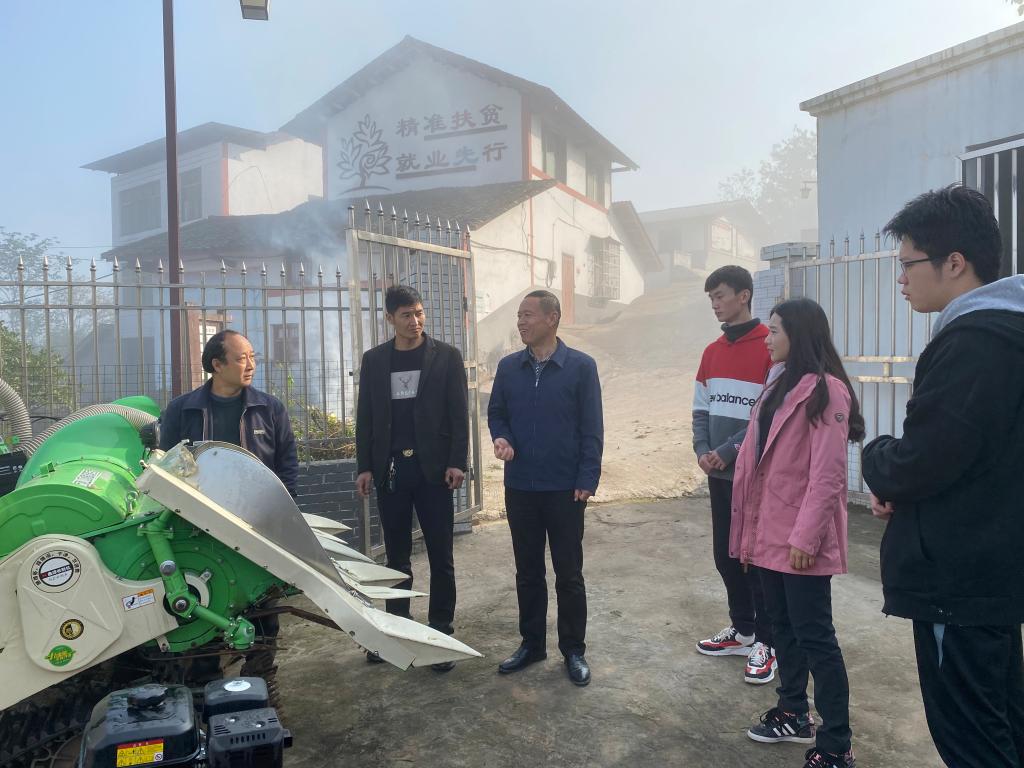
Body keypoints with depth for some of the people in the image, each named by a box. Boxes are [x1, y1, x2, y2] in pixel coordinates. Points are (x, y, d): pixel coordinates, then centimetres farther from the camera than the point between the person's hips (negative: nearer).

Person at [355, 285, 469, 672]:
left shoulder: (446, 356, 0)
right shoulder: (374, 360, 7)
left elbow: (459, 413, -3)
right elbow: (365, 416, 8)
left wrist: (457, 462, -11)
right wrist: (364, 467, 3)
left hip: (432, 468, -2)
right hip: (390, 470, 3)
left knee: (441, 557, 4)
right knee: (396, 556, 12)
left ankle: (441, 632, 15)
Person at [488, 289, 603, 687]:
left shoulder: (581, 367, -6)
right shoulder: (508, 367, 4)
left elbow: (592, 428, -6)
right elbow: (496, 414, 12)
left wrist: (587, 480, -11)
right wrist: (501, 438, -9)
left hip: (565, 489, -3)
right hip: (520, 487, 4)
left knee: (568, 573, 8)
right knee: (528, 571, 15)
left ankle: (574, 650, 23)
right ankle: (532, 643, 30)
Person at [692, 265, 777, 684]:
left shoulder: (771, 347, -10)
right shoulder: (712, 352, 12)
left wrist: (727, 452, -16)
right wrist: (703, 450, -3)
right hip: (720, 475, 7)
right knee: (725, 555, 13)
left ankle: (767, 643, 16)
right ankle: (742, 630, 29)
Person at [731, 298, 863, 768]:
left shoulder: (825, 390, -12)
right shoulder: (778, 385, 13)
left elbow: (827, 474, -18)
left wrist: (805, 536, -20)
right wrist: (748, 530, 13)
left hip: (800, 539, -8)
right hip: (770, 532, 8)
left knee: (813, 635, -1)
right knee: (782, 624, 17)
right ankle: (793, 714, 33)